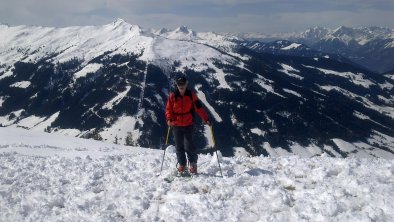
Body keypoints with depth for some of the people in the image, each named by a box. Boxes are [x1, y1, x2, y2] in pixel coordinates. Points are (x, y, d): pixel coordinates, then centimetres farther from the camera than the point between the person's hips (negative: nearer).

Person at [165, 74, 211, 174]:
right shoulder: (173, 96, 2)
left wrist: (206, 119, -7)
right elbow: (168, 109, 4)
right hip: (176, 125, 2)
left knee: (188, 146, -7)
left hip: (188, 124, -2)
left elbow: (199, 107, 0)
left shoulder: (191, 94, 1)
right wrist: (169, 119, -15)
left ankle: (193, 163, 13)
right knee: (179, 146, 9)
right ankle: (181, 164, 22)